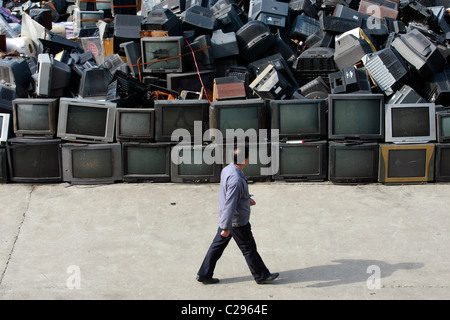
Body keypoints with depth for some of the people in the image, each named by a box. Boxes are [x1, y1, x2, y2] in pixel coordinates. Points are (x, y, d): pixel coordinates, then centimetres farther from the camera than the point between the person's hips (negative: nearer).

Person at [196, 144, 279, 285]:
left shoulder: (227, 169, 0)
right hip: (237, 221, -9)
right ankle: (261, 276, 24)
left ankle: (204, 274, 22)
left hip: (226, 218, 9)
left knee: (218, 245, 15)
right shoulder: (236, 179, -31)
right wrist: (226, 227, -26)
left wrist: (246, 199, 24)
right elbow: (230, 204, -29)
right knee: (249, 248, 8)